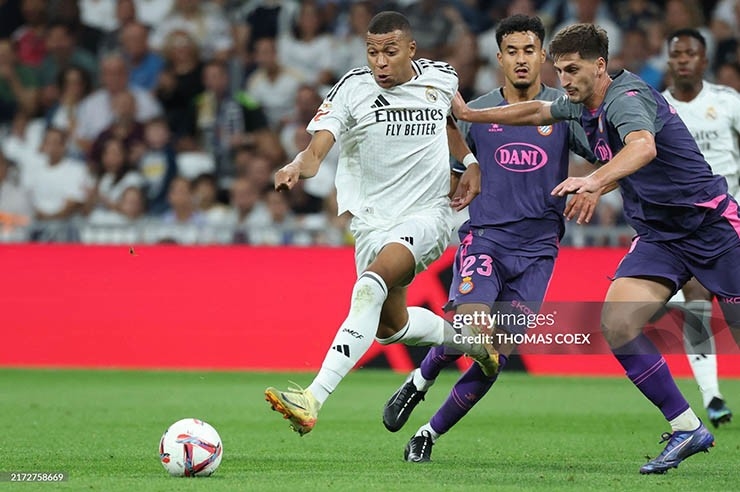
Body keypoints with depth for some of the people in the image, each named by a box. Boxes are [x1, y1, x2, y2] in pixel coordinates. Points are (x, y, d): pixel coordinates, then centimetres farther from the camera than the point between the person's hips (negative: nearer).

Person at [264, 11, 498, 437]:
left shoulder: (442, 78, -1)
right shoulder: (354, 88, -9)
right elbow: (319, 146, -23)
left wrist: (470, 163, 12)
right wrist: (298, 167, -46)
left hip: (428, 214, -3)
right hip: (373, 220, 3)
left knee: (371, 286, -29)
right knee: (390, 326, 16)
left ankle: (313, 400, -38)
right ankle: (469, 342, 49)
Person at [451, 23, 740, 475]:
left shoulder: (626, 98, -20)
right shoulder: (585, 105, 7)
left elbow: (644, 147, -42)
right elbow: (538, 111, 28)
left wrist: (595, 181, -57)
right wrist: (470, 114, 31)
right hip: (658, 236, 8)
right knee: (617, 325, -13)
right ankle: (686, 429, -7)